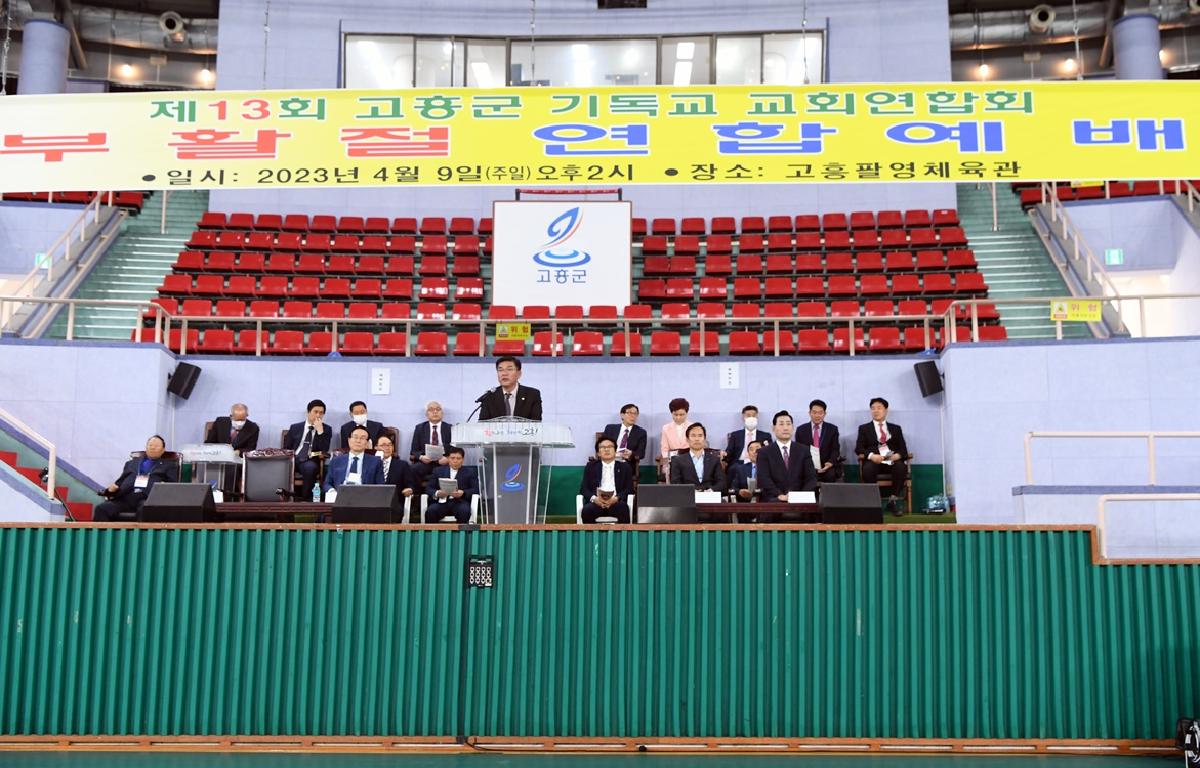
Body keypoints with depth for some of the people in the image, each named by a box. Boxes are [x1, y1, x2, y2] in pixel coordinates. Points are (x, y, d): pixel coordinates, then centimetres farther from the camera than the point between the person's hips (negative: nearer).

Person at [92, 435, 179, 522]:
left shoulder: (169, 465, 25)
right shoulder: (132, 463, 35)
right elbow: (120, 481, 31)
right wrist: (112, 488, 7)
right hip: (125, 498, 4)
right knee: (101, 508, -26)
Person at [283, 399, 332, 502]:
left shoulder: (326, 429, 11)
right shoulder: (295, 427, 17)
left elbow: (324, 450, -3)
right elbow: (286, 448, 16)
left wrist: (320, 431, -10)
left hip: (311, 462, -1)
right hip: (293, 459, 1)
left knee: (310, 467, -38)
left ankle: (305, 499, -25)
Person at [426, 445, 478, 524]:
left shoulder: (470, 472, 18)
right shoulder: (438, 471, 23)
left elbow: (476, 489, 6)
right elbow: (428, 488, 14)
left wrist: (463, 493, -14)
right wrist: (437, 493, -9)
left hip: (460, 502, -1)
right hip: (442, 502, 2)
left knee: (464, 511, -36)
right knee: (430, 512, -31)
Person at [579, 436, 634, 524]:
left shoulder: (624, 467, 19)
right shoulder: (591, 466, 21)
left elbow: (629, 489, 8)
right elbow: (584, 488, 11)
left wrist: (616, 498, -13)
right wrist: (594, 498, -12)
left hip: (616, 503, 0)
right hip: (596, 502, 0)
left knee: (623, 508, -36)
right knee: (586, 510, -34)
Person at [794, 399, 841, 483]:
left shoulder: (832, 429, 9)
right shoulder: (801, 430, 10)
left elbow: (835, 449, 5)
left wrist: (830, 462, -15)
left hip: (826, 465, 0)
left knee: (830, 475, -33)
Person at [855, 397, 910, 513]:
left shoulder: (896, 428, 22)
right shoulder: (864, 428, 17)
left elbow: (903, 449, 13)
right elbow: (859, 448, 5)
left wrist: (898, 455, -12)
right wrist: (871, 455, -16)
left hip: (892, 461, 1)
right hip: (873, 461, -1)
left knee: (901, 467, -34)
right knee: (868, 468, -37)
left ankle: (892, 500, -20)